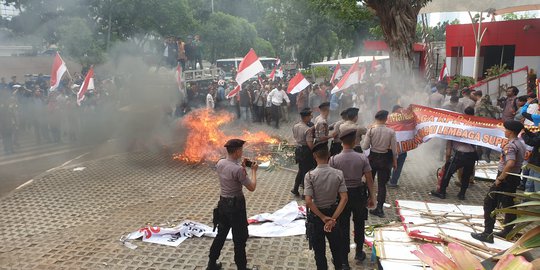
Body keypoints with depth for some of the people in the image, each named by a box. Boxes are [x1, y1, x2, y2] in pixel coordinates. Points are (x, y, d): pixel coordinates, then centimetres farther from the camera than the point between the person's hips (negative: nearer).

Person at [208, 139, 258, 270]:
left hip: (223, 203, 8)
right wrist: (253, 171, -5)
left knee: (221, 234, 22)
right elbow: (252, 187, -17)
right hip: (236, 205, -8)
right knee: (240, 238, 9)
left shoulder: (220, 163, -2)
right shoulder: (238, 169, -26)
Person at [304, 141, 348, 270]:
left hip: (316, 215, -2)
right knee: (336, 245, 24)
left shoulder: (310, 176, -20)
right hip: (333, 212, 3)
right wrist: (333, 218, -19)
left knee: (319, 249, 15)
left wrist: (323, 218, -15)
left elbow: (308, 202, -24)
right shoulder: (338, 174, -13)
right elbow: (344, 198, -18)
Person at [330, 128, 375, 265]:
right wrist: (372, 197, 2)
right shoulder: (362, 158, -13)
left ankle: (344, 258, 21)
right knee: (359, 224, 22)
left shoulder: (334, 159, -15)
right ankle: (359, 252, 38)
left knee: (343, 227, 12)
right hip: (359, 194, 1)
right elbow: (369, 179, -9)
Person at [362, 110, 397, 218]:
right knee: (382, 184, 7)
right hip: (385, 159, 0)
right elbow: (394, 148, -5)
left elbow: (365, 147, -11)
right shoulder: (391, 132, -10)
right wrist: (395, 161, 8)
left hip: (373, 157, 0)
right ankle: (379, 209, 8)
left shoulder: (371, 130, -12)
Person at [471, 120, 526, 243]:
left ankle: (487, 234, -4)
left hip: (506, 178, -9)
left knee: (490, 203, -4)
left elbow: (510, 163, -33)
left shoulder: (510, 145, -21)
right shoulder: (521, 143, 9)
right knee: (508, 204, 17)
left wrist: (500, 178, -26)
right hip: (515, 177, 9)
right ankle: (507, 231, 26)